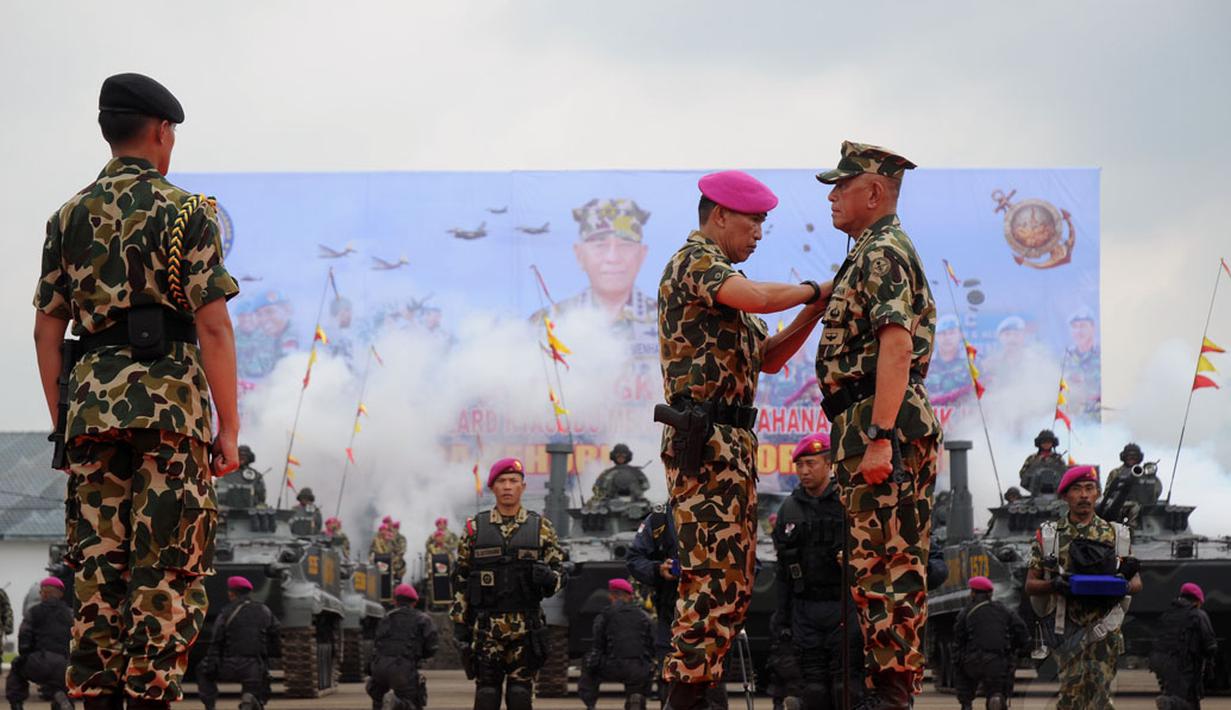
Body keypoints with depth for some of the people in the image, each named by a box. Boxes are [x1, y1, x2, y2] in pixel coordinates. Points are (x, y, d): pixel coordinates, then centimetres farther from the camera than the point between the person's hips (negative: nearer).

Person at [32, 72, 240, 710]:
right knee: (168, 570, -2)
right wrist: (229, 428, -5)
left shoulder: (69, 217, 12)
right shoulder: (185, 211, -2)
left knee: (97, 567, 8)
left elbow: (46, 329, 11)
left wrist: (63, 423, 16)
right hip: (170, 401, -4)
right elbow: (213, 327, -8)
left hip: (91, 402, 5)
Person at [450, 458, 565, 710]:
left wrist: (549, 577, -16)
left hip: (526, 629, 0)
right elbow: (460, 579, 9)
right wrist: (459, 622, 3)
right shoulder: (475, 528, 7)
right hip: (485, 629, 0)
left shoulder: (541, 527, 7)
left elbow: (560, 572, 8)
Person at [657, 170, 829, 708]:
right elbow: (758, 297, -25)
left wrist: (813, 313, 11)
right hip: (705, 441, -10)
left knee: (731, 578, 9)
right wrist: (812, 292, -7)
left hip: (732, 442, 10)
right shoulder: (694, 260, -7)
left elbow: (767, 359, 24)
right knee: (716, 574, -14)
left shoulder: (721, 275, 24)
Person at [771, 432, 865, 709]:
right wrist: (781, 618, 11)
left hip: (845, 606, -4)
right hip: (804, 610, 4)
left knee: (847, 685, -8)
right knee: (814, 686, 3)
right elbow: (783, 570, 14)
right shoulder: (789, 509, 12)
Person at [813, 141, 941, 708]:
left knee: (882, 560, -8)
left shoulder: (881, 254, -13)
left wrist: (880, 438, -29)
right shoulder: (874, 253, 21)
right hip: (872, 425, 11)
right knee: (889, 559, 13)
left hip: (877, 424, -11)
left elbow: (896, 346, -24)